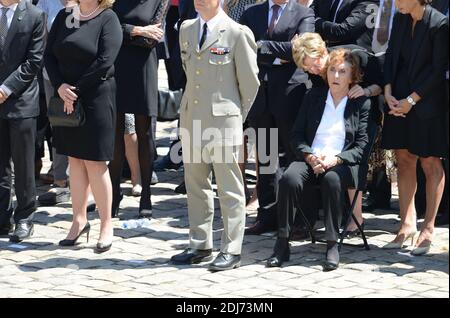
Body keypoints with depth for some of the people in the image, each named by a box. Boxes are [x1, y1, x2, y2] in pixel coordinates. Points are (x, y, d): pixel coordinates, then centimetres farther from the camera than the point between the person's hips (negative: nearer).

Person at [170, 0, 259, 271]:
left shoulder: (238, 33, -9)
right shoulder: (186, 30, 10)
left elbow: (250, 82, -3)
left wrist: (238, 115, 5)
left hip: (223, 122, -6)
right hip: (191, 120, 6)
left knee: (230, 189, 0)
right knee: (196, 185, 12)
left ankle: (232, 251, 6)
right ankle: (200, 246, 22)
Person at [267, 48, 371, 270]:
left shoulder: (361, 103, 8)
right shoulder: (313, 96, 15)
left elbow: (362, 146, 1)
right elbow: (297, 135, 11)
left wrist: (336, 159, -16)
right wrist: (310, 156, -9)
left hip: (342, 163, -2)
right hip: (310, 159, 2)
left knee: (332, 179, -37)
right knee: (289, 179, -30)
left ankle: (332, 245, -31)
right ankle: (282, 244, -29)